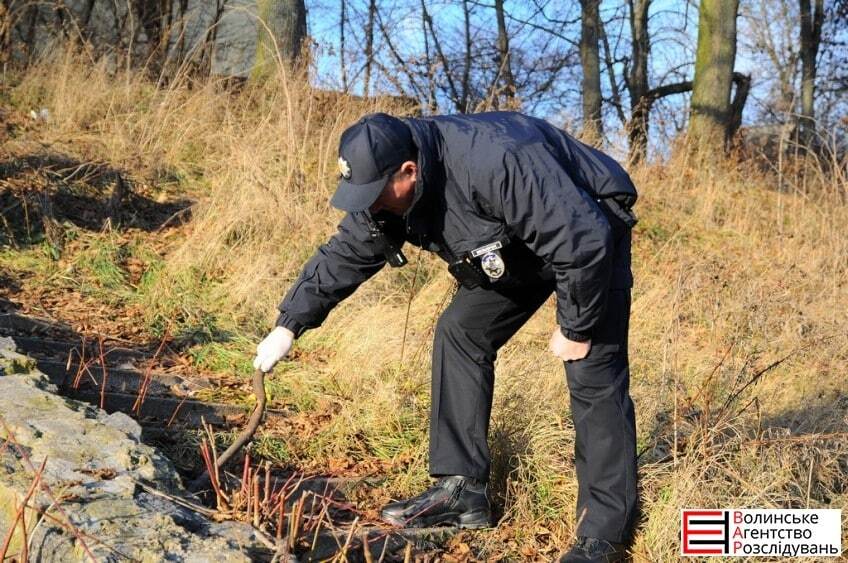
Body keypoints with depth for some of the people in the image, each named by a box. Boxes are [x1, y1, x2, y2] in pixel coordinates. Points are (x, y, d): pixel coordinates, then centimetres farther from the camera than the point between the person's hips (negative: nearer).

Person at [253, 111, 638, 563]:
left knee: (593, 370, -15)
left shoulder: (493, 165, -41)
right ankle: (461, 490, 5)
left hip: (589, 234, -8)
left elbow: (584, 242, -37)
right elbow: (345, 254, -1)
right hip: (517, 242, 8)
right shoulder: (384, 185, -14)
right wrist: (289, 325, -6)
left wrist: (574, 328, -25)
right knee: (460, 332, 1)